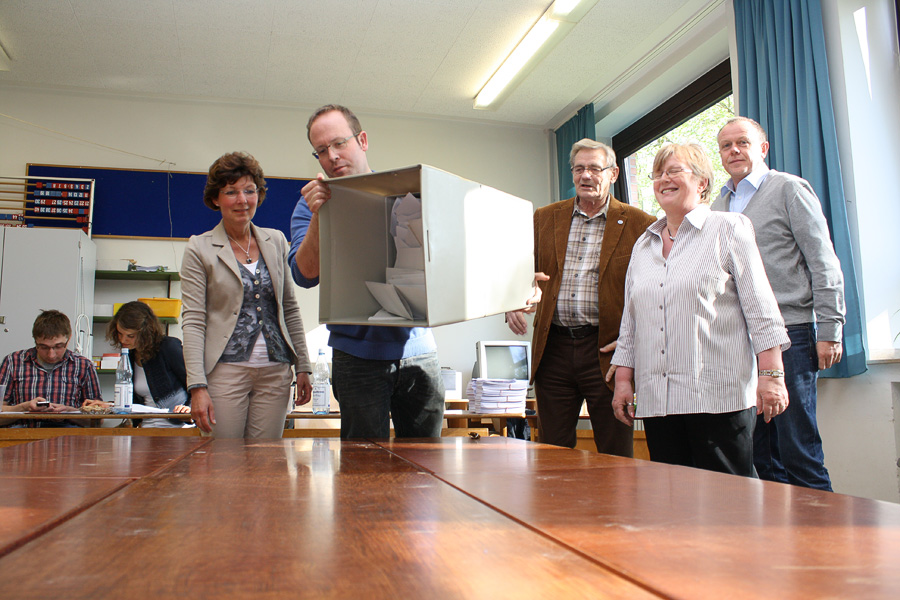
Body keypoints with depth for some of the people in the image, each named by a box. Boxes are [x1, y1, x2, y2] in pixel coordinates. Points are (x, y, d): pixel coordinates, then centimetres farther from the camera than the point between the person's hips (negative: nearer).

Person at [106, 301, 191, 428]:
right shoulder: (130, 357, 14)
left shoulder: (169, 347, -6)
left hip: (177, 426, -7)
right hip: (147, 426, 7)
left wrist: (190, 407, -18)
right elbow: (136, 401, 20)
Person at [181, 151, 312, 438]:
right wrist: (197, 386, -14)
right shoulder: (200, 249, 0)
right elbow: (193, 321, -5)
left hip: (275, 371, 3)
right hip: (226, 370, -3)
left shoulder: (276, 242, 11)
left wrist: (302, 366, 9)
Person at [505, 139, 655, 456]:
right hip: (553, 349, 3)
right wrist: (512, 303, -4)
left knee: (615, 457, 4)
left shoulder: (638, 224, 1)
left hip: (606, 350, -3)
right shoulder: (544, 218, 13)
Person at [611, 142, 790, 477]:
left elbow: (760, 308, -3)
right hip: (656, 399, 5)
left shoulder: (728, 230, 4)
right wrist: (624, 379, 12)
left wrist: (771, 375, -10)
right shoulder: (643, 245, 18)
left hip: (719, 396, -5)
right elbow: (630, 321, 19)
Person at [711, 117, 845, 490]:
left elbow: (823, 265, -3)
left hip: (788, 335, -5)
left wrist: (829, 331, -10)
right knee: (761, 453, 8)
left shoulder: (788, 189, 2)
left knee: (799, 452, -5)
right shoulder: (718, 206, 18)